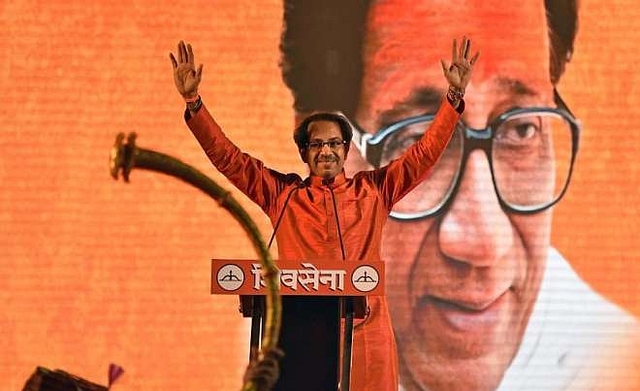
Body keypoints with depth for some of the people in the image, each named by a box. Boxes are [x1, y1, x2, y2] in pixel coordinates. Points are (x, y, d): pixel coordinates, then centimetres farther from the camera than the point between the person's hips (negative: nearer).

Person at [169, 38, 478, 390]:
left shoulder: (374, 190, 14)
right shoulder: (282, 193, 12)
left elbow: (425, 153, 12)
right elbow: (228, 158, 8)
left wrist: (454, 96, 5)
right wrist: (193, 103, 0)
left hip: (365, 332, 1)